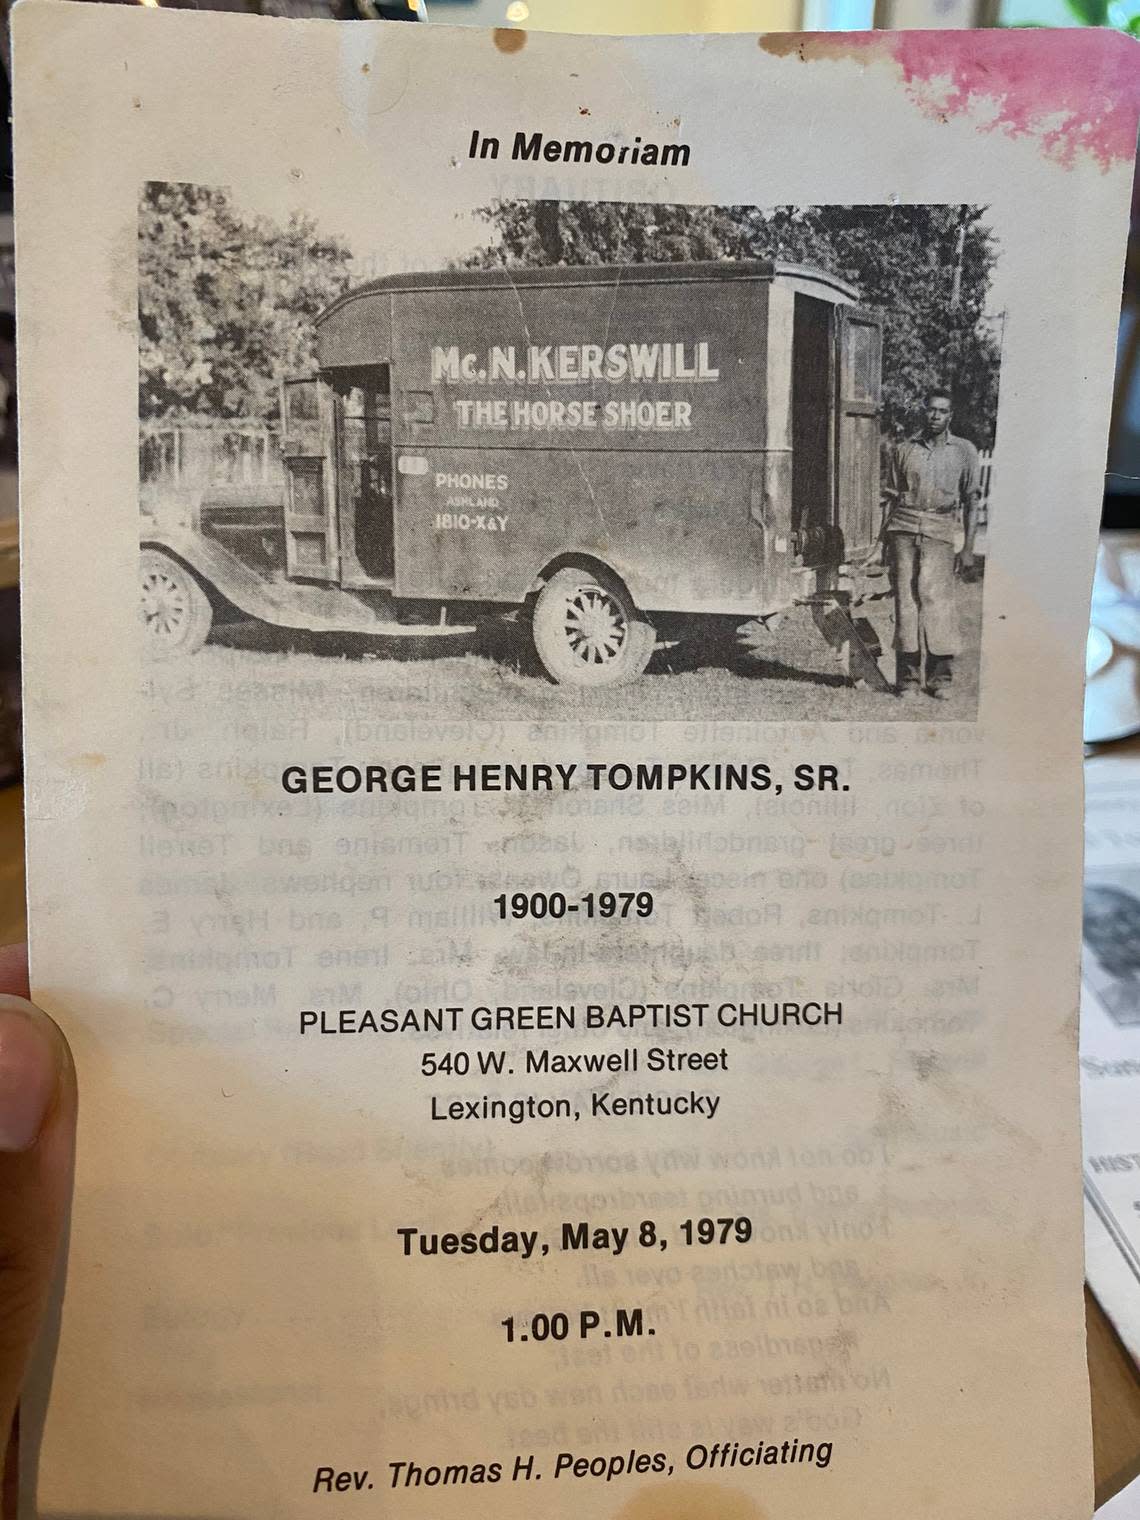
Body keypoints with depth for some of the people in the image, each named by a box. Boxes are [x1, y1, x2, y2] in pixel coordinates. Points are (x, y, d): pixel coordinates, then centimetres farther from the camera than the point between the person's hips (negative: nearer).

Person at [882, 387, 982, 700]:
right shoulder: (903, 450, 14)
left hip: (939, 533, -1)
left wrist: (968, 548, 1)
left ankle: (940, 680, -3)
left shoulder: (964, 451, 11)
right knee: (905, 602, -4)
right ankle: (907, 679, 0)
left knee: (938, 602, -9)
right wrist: (886, 544, 7)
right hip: (904, 530, 1)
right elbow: (891, 499, 14)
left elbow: (971, 501, 9)